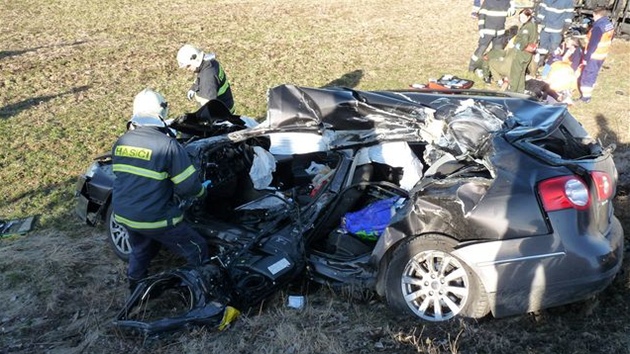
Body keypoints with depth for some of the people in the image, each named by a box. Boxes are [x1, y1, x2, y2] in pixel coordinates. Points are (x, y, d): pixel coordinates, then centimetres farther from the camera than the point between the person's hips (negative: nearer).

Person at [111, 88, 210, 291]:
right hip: (154, 219, -7)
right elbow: (189, 187, -20)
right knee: (197, 251, 10)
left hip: (123, 214, 7)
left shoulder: (120, 143, 1)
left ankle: (136, 289, 51)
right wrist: (201, 190, 3)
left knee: (140, 250, 33)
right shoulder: (167, 145, -20)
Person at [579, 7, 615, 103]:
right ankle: (588, 93, 33)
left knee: (586, 76, 2)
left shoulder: (598, 27, -25)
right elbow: (609, 40, 14)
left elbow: (592, 44, -25)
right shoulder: (611, 25, 4)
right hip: (602, 55, 9)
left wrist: (586, 57, -19)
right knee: (593, 74, 21)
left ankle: (585, 97, 6)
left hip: (593, 56, -9)